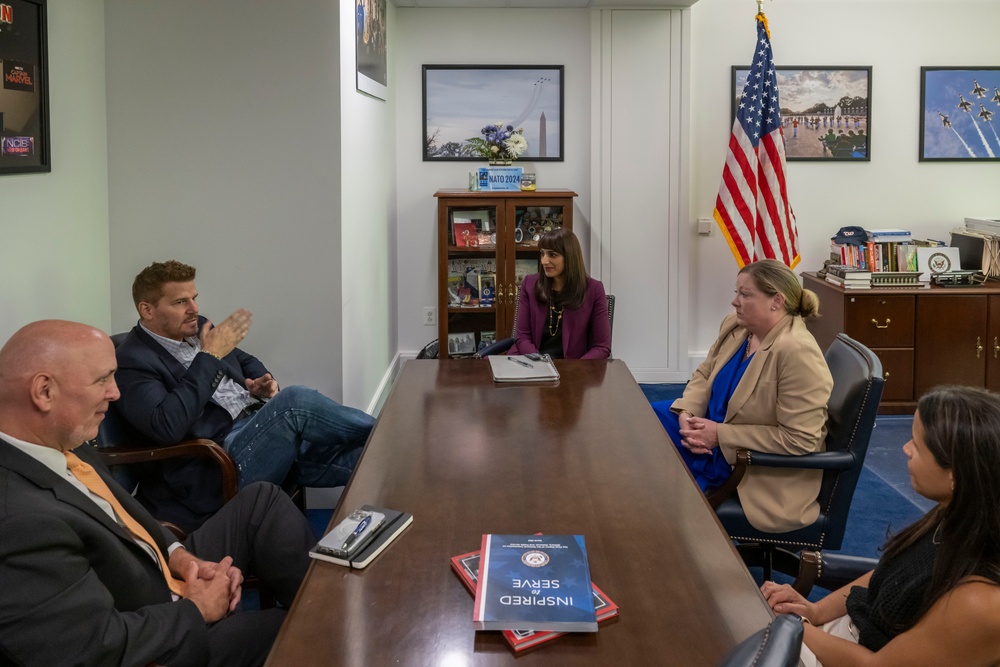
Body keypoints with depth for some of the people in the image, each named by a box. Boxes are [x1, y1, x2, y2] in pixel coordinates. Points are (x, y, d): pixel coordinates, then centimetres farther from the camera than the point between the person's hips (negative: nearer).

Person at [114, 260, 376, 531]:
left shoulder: (197, 328, 17)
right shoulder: (131, 362, -6)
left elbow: (246, 362, 33)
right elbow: (166, 427, -22)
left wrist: (262, 381, 8)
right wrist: (209, 357, -17)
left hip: (262, 430, 8)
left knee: (355, 455, -19)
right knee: (295, 400, -28)